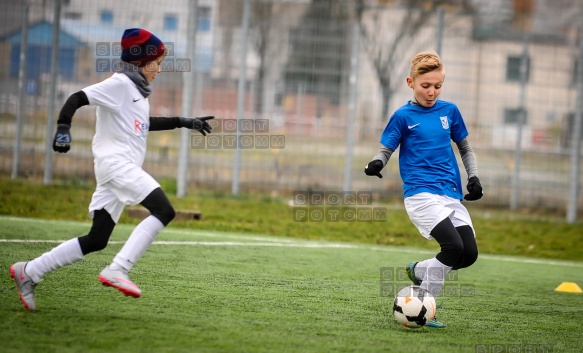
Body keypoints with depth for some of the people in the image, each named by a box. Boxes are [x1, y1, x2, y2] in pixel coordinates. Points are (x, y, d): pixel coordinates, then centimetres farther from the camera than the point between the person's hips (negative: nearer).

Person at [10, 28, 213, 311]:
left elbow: (146, 123, 37)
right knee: (163, 210, -22)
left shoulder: (136, 89, 22)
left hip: (125, 168, 10)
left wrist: (185, 123, 34)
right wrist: (63, 127, -31)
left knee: (96, 240, 6)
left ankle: (29, 272, 10)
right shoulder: (119, 83, -7)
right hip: (115, 162, -10)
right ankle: (117, 270, -29)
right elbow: (77, 98, -16)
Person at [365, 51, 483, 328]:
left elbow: (465, 148, 24)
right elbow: (386, 149, 3)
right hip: (420, 193, -5)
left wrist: (473, 177, 10)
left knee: (469, 254, -8)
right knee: (453, 245, -23)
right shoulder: (403, 116, 2)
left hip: (451, 195, 5)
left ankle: (418, 271, 17)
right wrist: (375, 164, -19)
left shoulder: (449, 111, 13)